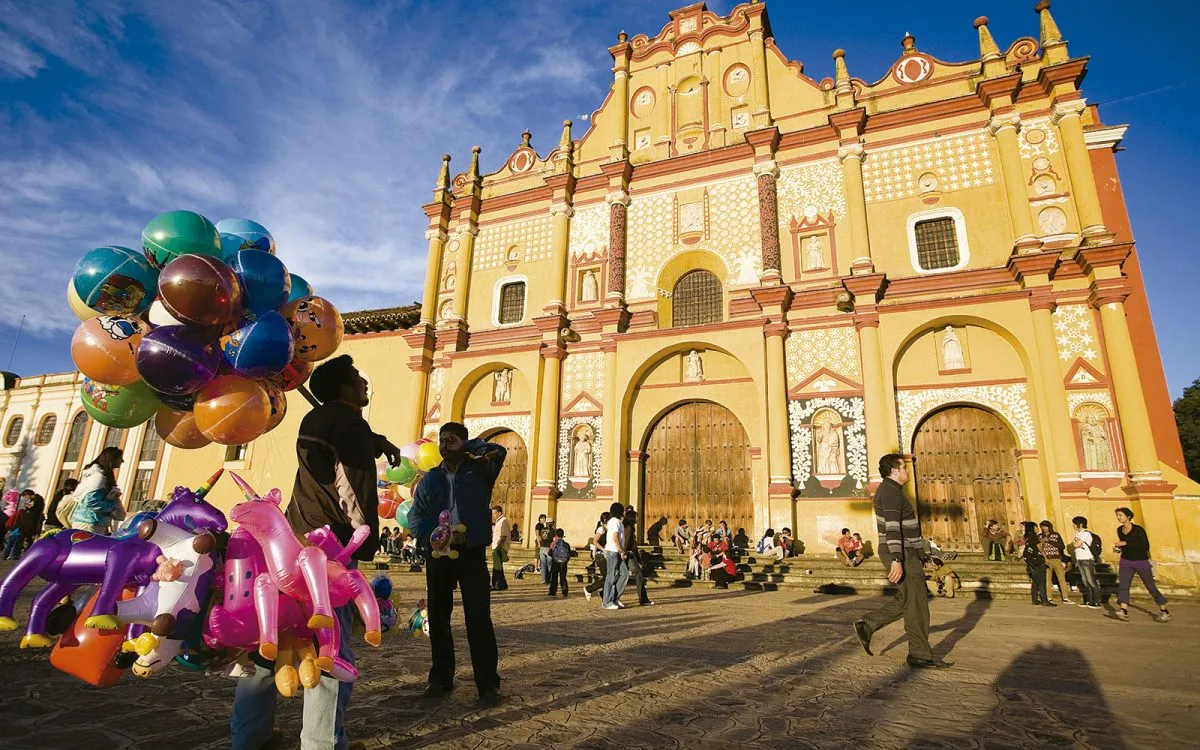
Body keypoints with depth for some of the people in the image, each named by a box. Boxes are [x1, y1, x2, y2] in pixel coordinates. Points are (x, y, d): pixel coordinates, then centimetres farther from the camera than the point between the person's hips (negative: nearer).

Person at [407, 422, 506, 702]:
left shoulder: (479, 471, 1)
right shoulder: (430, 478, 9)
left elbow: (498, 452, -16)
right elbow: (415, 515, 3)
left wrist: (469, 446, -3)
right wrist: (430, 536, -16)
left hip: (472, 552, -3)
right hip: (438, 554, 4)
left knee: (479, 618, -3)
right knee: (438, 617, 11)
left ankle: (488, 682, 5)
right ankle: (441, 678, 26)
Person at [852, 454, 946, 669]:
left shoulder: (887, 490, 19)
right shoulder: (891, 491, -14)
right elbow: (892, 527, -24)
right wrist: (897, 560, -29)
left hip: (903, 554, 10)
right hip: (901, 554, -10)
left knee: (906, 600, 14)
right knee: (917, 603, -2)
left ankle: (867, 626, 11)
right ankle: (920, 655, 7)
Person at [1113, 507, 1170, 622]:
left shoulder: (1138, 530, -13)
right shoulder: (1119, 530, 6)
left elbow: (1146, 546, -21)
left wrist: (1126, 543, -25)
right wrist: (1118, 548, 0)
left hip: (1141, 561, -5)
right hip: (1126, 561, 5)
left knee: (1151, 587, 5)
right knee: (1123, 586, -10)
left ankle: (1165, 612, 25)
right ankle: (1124, 612, -16)